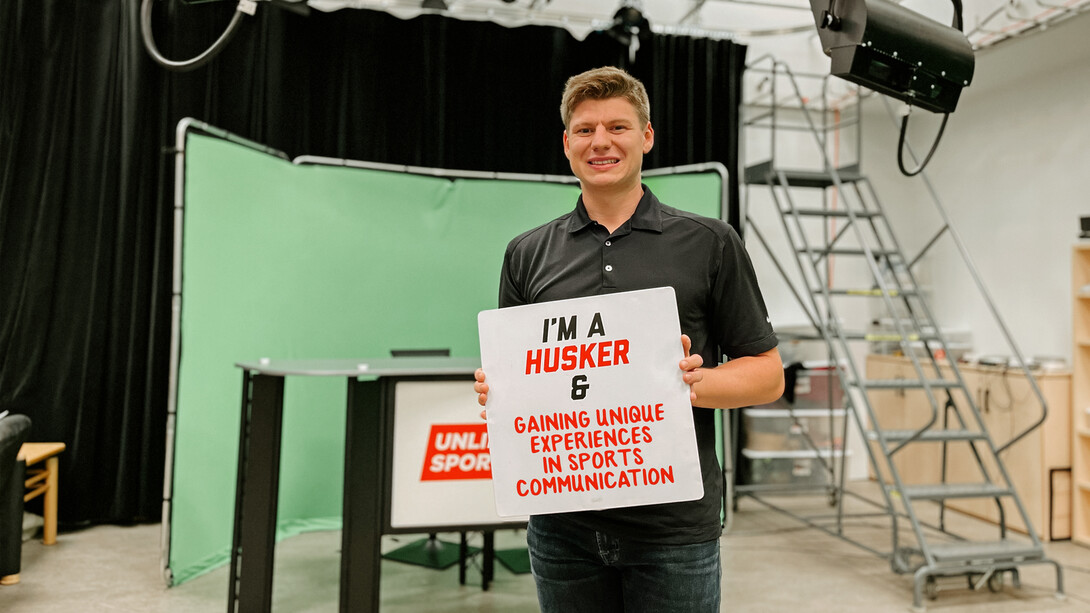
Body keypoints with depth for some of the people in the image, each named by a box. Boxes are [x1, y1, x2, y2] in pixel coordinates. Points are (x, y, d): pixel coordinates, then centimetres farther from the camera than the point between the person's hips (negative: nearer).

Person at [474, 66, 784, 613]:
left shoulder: (710, 244, 0)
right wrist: (493, 390, -8)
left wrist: (696, 382, -17)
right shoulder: (528, 254, 8)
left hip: (673, 525, -2)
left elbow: (768, 374, 1)